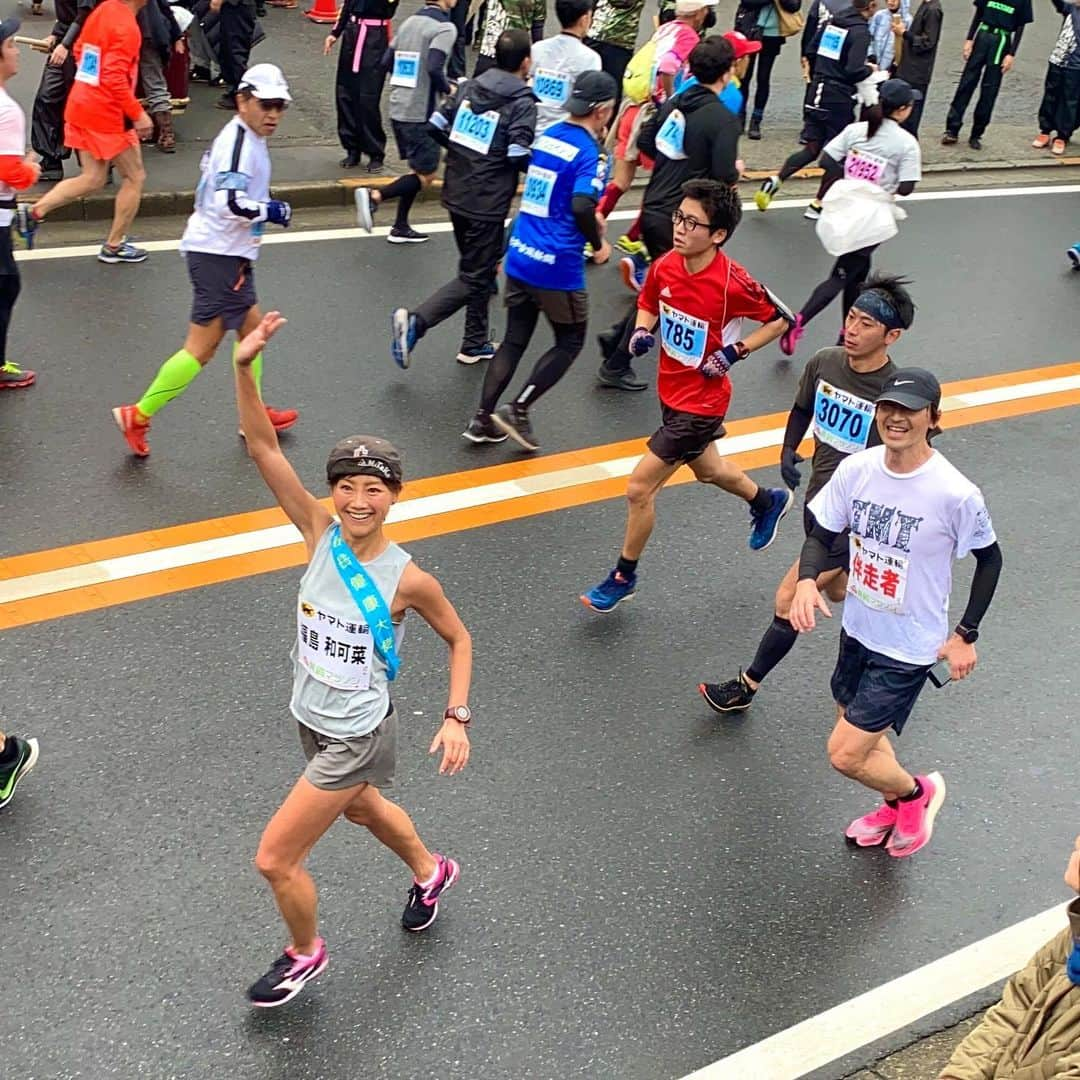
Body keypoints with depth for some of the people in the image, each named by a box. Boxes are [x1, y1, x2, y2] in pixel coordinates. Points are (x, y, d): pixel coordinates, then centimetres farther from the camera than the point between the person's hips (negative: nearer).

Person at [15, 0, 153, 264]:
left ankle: (33, 212, 8)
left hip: (80, 107, 8)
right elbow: (115, 78, -25)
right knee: (135, 177, 9)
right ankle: (114, 246, 16)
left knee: (93, 179, 16)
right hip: (108, 115, -8)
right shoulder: (127, 26, -19)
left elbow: (79, 51, 18)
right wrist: (138, 114, -21)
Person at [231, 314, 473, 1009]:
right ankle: (431, 873, 62)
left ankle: (305, 954, 29)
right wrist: (245, 369, -34)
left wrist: (458, 718, -11)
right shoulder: (320, 531, -13)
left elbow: (459, 638, -4)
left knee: (275, 859, -2)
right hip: (314, 721, 6)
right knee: (365, 808, 32)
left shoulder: (408, 580, -22)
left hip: (357, 736, -5)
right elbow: (264, 448, -21)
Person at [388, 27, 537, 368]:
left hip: (456, 194, 7)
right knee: (474, 278, 1)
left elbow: (436, 127, 3)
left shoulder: (469, 87, 4)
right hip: (488, 203, -7)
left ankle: (475, 343, 30)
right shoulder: (522, 102, -13)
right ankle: (416, 321, -17)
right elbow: (518, 155, -21)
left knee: (478, 267, 22)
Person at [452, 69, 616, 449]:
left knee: (514, 340, 15)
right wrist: (598, 245, -11)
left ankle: (482, 419, 13)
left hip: (519, 257, 7)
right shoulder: (589, 153, -14)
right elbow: (582, 207, -28)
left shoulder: (547, 136, 9)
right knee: (570, 342, 11)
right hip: (557, 265, -7)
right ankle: (518, 410, 2)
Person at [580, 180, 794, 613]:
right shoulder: (664, 266, -9)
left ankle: (623, 576, 16)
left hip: (701, 403, -7)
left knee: (639, 489, -6)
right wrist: (641, 332, -9)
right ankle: (767, 501, 59)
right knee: (707, 470, 29)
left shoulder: (733, 282, -25)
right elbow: (648, 305, 12)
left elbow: (780, 319, -10)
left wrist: (735, 351, -18)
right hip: (670, 392, 7)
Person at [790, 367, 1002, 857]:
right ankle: (895, 808, 53)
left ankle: (916, 793, 26)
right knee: (860, 729, 23)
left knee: (845, 754, -6)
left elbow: (990, 559, -7)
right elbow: (822, 535, 0)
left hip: (909, 649, -5)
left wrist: (965, 635, -6)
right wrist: (807, 581, -21)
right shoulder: (856, 469, -11)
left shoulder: (955, 494, -24)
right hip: (858, 631, 6)